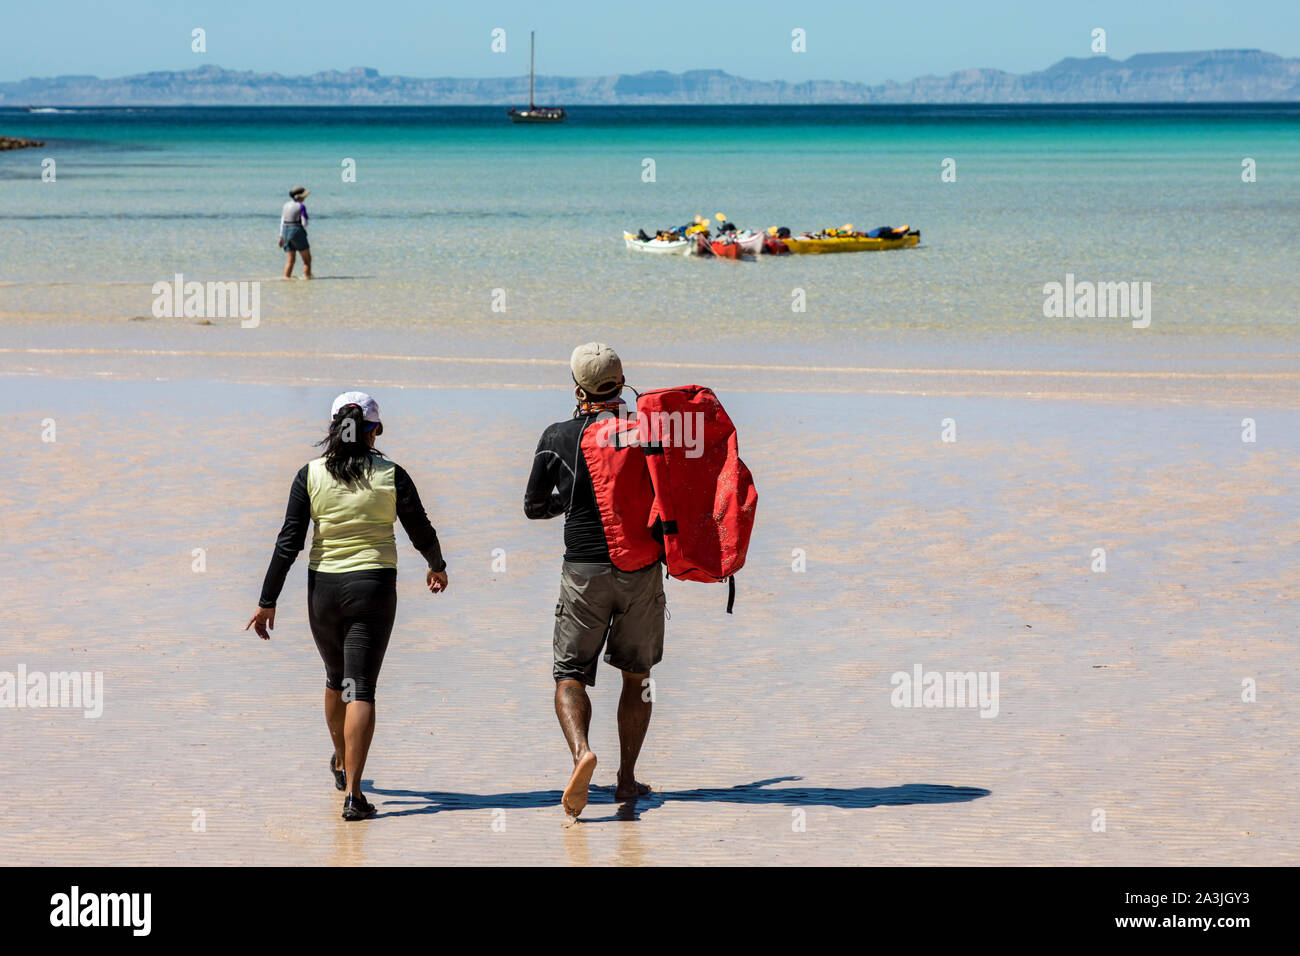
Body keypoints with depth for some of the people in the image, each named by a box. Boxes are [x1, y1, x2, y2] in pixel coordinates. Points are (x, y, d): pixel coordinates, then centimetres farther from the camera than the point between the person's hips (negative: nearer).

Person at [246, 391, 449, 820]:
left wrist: (268, 601, -1)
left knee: (336, 678, 24)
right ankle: (352, 793, -13)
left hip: (323, 588, 2)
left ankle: (342, 762, 46)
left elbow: (288, 543, -5)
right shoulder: (391, 475, -4)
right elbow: (422, 534, 4)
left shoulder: (310, 475, -2)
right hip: (374, 589, -2)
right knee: (361, 688, -3)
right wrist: (438, 566, 25)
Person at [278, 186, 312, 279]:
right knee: (307, 259, 6)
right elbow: (304, 223, -15)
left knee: (290, 261, 8)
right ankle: (307, 277, 2)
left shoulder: (286, 205, 9)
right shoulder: (301, 206, -11)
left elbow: (282, 222, 9)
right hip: (297, 233, -6)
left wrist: (281, 237, 11)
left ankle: (287, 278, 2)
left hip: (286, 233, 6)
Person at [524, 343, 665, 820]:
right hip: (641, 570, 1)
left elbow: (534, 507, 9)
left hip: (584, 571, -1)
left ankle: (581, 751, -21)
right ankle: (627, 779, 16)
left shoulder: (557, 438, -1)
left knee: (570, 676, 7)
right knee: (637, 675, 17)